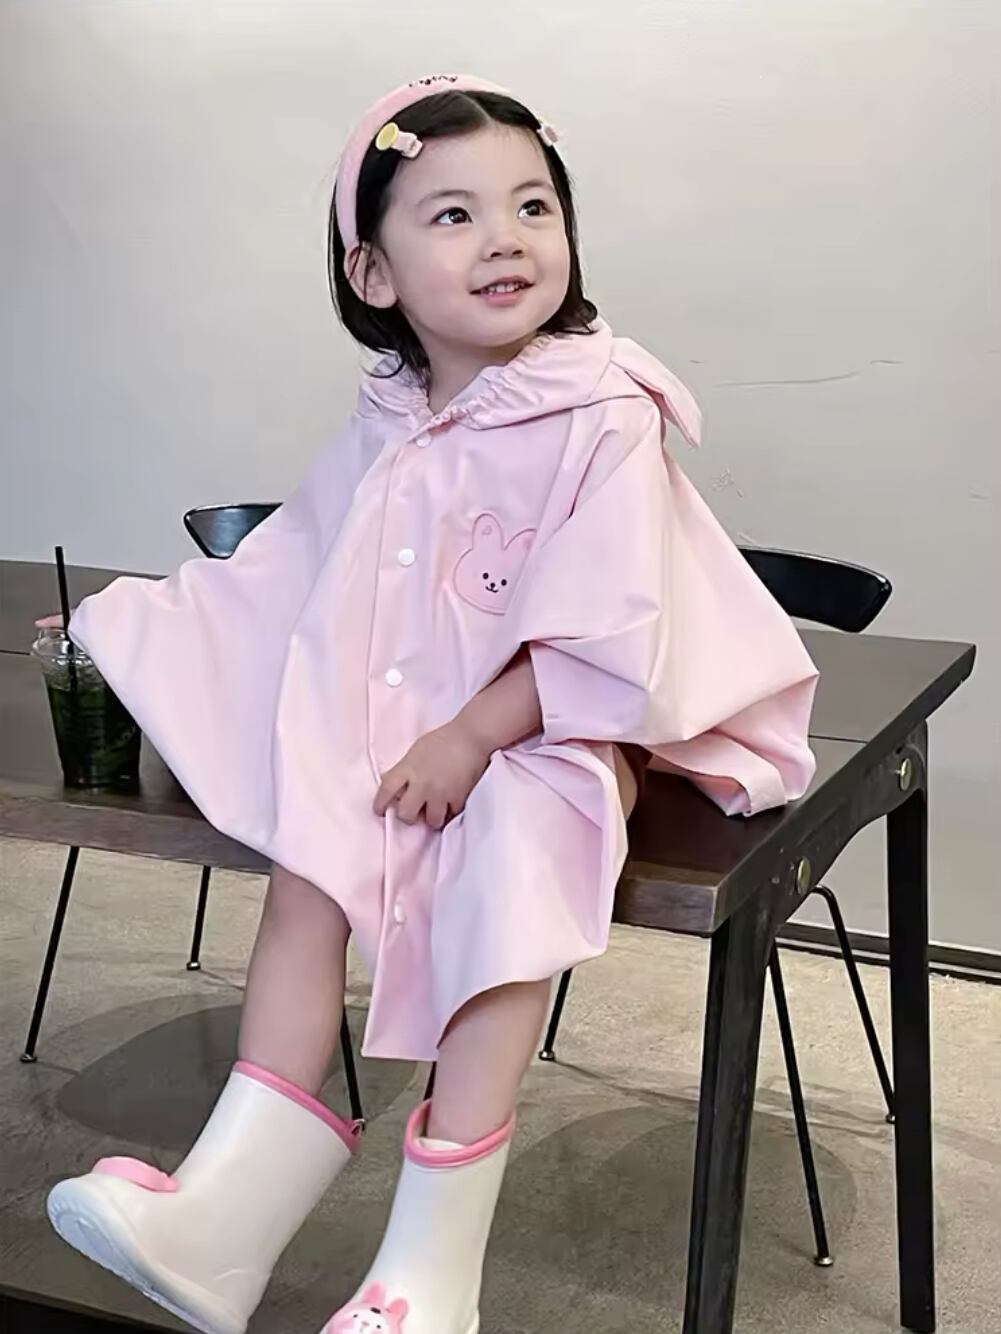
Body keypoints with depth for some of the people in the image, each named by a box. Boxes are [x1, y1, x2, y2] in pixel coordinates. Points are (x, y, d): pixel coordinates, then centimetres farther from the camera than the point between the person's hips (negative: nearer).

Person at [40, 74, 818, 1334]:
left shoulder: (603, 423, -10)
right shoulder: (382, 437, 7)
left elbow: (606, 645, -17)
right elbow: (278, 580, 21)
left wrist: (471, 737, -21)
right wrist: (132, 620, 22)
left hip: (549, 739, -5)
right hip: (386, 734, 6)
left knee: (505, 875, -30)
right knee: (306, 867, -16)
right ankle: (225, 1213, -15)